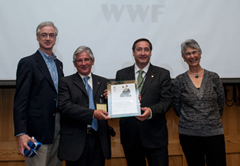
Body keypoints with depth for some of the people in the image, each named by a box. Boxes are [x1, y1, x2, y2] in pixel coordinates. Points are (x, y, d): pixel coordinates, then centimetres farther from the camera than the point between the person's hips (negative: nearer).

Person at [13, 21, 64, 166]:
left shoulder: (58, 63, 15)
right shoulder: (27, 63, -6)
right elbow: (20, 101, -11)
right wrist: (21, 133, -19)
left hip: (58, 127, 7)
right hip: (38, 130, -6)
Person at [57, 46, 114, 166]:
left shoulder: (103, 82, 14)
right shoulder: (65, 82, 2)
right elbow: (64, 106, -12)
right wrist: (92, 113, -20)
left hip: (99, 139, 3)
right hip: (76, 140, -3)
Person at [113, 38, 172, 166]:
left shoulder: (162, 74, 3)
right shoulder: (121, 74, 8)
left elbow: (167, 101, -4)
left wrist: (151, 111, -22)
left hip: (155, 135, -1)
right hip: (130, 135, 2)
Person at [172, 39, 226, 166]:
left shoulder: (213, 77, 4)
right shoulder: (180, 80, 1)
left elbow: (220, 104, 10)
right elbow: (177, 107, 7)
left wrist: (212, 121, 10)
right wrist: (190, 121, 8)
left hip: (214, 132, 1)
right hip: (189, 135, 0)